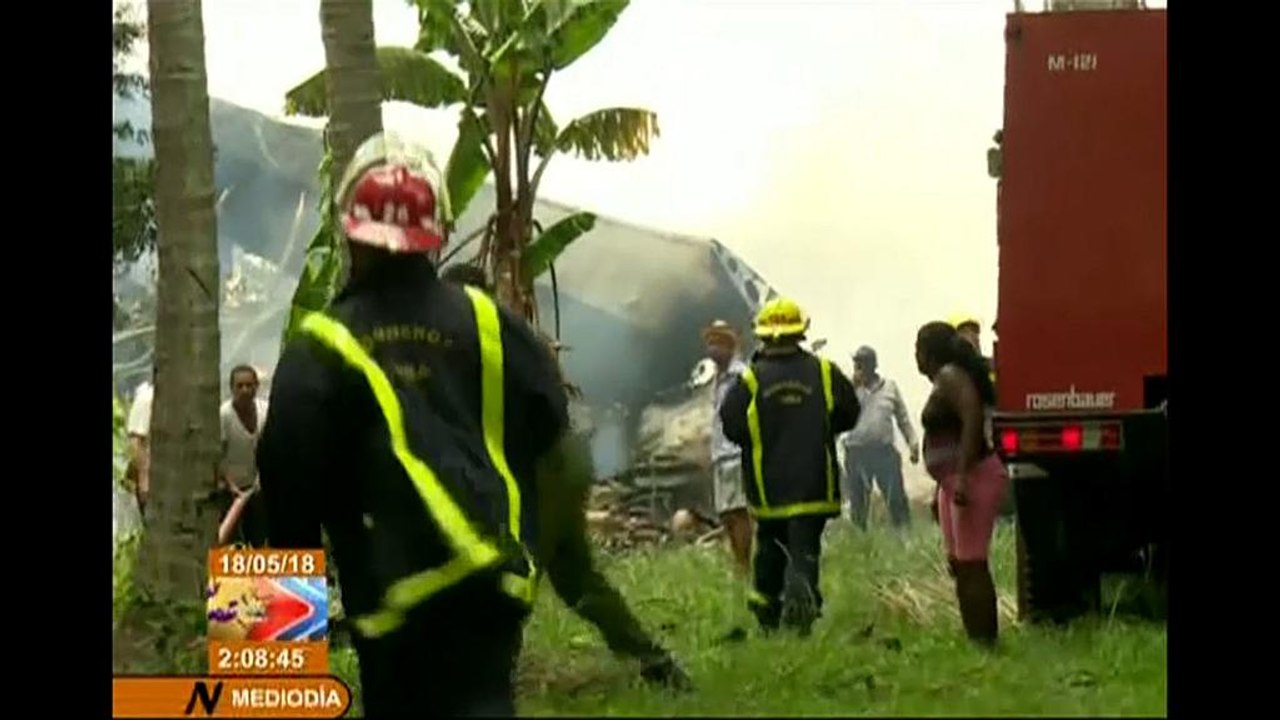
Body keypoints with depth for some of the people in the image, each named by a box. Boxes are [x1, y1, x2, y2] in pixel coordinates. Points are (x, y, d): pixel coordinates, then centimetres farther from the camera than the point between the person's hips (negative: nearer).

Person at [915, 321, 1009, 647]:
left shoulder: (951, 377, -11)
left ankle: (984, 642, -13)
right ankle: (975, 640, 14)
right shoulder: (943, 381, 19)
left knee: (971, 564, -12)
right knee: (959, 565, 11)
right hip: (954, 481, 11)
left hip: (972, 477, -11)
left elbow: (972, 420, -23)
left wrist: (963, 476, -28)